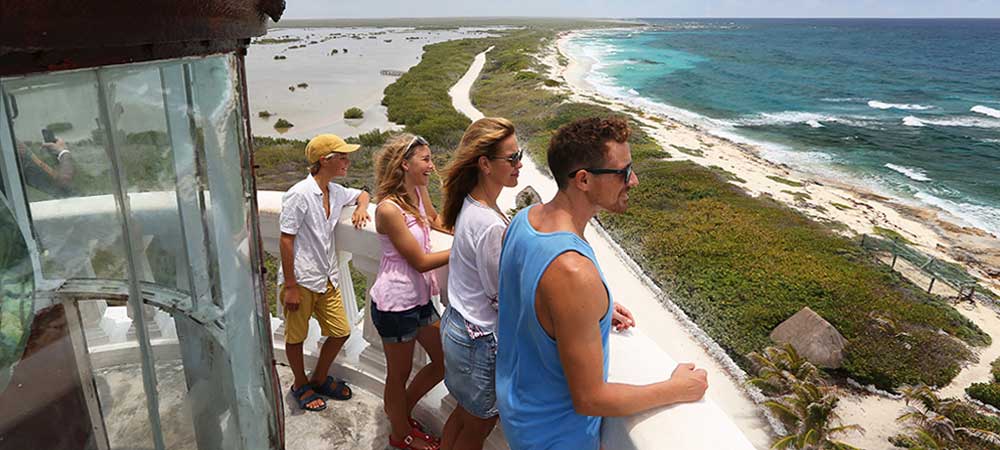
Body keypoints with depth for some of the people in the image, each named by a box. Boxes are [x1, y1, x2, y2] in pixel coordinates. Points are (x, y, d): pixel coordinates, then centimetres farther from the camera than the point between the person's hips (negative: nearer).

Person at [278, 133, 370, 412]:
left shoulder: (336, 192, 3)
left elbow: (362, 194, 25)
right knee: (296, 337, 13)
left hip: (327, 278, 7)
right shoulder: (299, 195, -19)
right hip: (301, 280, -7)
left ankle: (319, 379, 35)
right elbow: (286, 241, -17)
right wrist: (290, 286, -16)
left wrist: (361, 208, 0)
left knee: (341, 332, 12)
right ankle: (301, 385, 36)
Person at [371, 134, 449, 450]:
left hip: (420, 297, 8)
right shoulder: (389, 209, -24)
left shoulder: (418, 192, 0)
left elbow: (434, 220, 22)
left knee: (444, 362, 18)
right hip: (396, 302, -8)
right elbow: (421, 261, -20)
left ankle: (401, 410, 42)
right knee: (399, 374, 13)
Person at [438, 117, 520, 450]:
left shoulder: (469, 205, -1)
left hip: (457, 322, 8)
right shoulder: (491, 225, -30)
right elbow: (503, 296, -22)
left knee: (465, 413, 27)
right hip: (481, 338, -8)